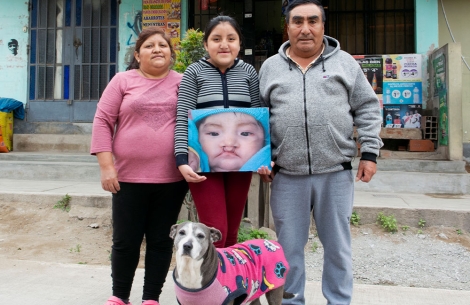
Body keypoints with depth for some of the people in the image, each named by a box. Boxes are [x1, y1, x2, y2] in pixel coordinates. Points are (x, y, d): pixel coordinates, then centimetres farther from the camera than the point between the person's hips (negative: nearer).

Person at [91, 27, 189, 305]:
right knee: (125, 241, 9)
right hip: (129, 176, 0)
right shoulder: (123, 81, 5)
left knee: (161, 241, 9)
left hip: (172, 178, 1)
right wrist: (106, 166, -5)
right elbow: (103, 121, 2)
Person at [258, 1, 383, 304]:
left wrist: (369, 153, 0)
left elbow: (368, 110, 7)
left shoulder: (345, 62, 7)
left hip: (336, 174, 0)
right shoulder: (270, 68, 9)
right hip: (287, 177, 1)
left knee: (338, 247, 11)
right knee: (289, 249, 11)